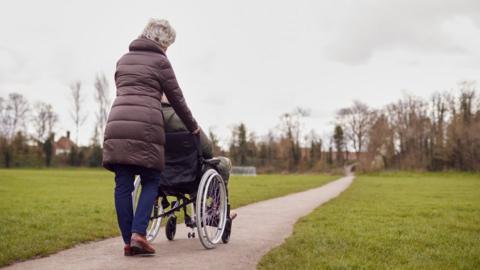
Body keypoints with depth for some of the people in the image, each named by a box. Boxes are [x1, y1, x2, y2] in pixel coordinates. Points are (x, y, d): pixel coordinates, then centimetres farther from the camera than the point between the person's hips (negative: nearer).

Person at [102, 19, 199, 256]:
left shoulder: (123, 59, 23)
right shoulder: (160, 61, 6)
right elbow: (177, 99, 9)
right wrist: (193, 127, 20)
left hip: (117, 123, 5)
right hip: (145, 126, -5)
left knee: (123, 184, 4)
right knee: (151, 181, 6)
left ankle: (128, 241, 5)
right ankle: (138, 233, -8)